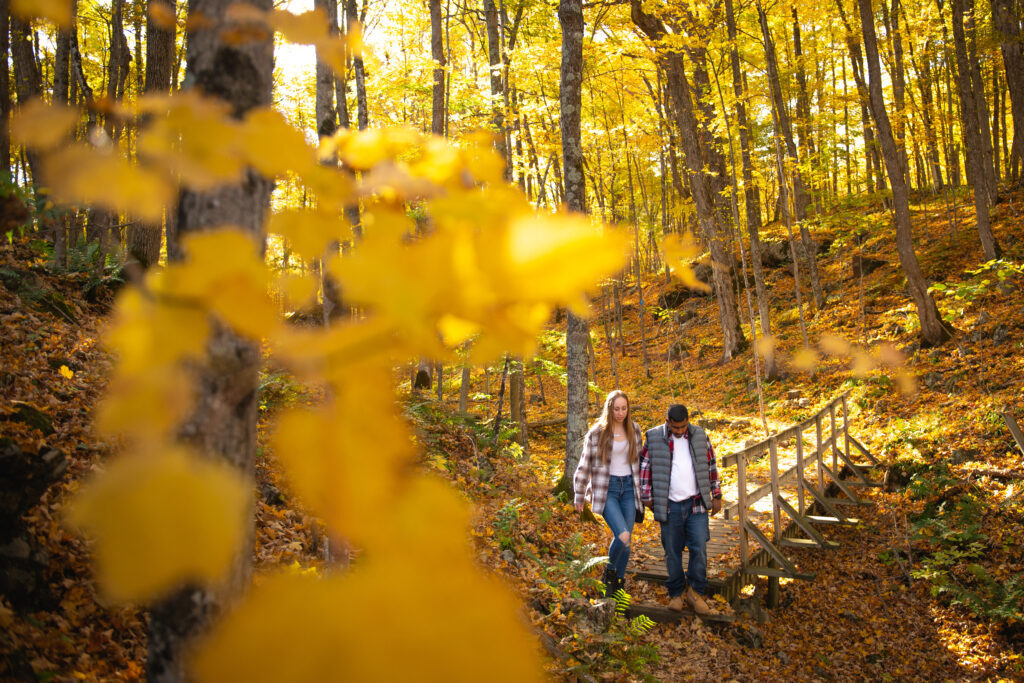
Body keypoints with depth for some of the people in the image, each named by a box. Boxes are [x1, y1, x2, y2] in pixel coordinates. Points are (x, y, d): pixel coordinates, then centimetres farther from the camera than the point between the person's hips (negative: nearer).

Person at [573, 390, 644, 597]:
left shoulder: (634, 430, 6)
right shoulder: (597, 433, -7)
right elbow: (585, 465, -1)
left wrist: (641, 490, 18)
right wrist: (579, 496, 3)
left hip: (629, 487, 4)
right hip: (606, 489, -4)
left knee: (626, 540, 5)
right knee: (622, 536, -20)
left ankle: (618, 581, 22)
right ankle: (610, 571, 8)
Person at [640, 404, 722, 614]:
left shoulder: (699, 436, 3)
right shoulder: (654, 438, -4)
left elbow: (711, 465, 11)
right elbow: (644, 467, 3)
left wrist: (716, 496, 11)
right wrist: (647, 497, 0)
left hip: (696, 505, 1)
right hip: (670, 507, -1)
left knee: (699, 549, -4)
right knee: (672, 553, 7)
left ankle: (695, 592, 12)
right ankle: (676, 594, 22)